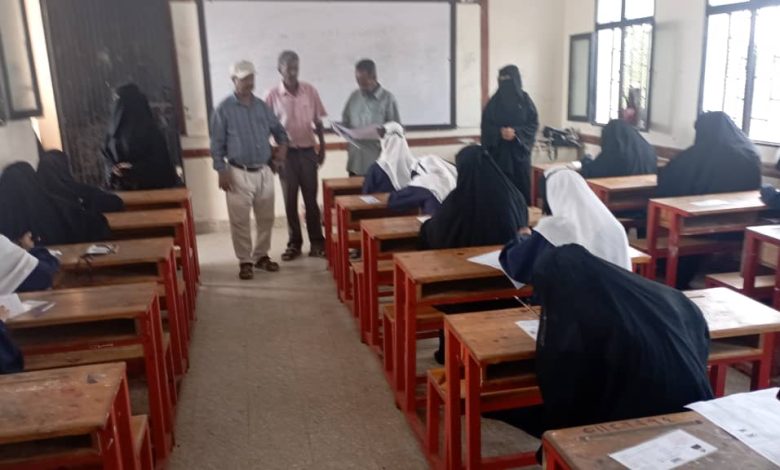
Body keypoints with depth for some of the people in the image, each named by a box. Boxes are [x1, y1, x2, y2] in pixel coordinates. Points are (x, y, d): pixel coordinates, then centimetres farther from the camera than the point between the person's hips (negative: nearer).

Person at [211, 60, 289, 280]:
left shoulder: (261, 106, 8)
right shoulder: (224, 109, -6)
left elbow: (278, 128, 23)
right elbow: (217, 144, -6)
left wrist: (283, 144, 4)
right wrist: (222, 171, -11)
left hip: (264, 171, 5)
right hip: (239, 173, -4)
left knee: (266, 218, 11)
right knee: (240, 221, 0)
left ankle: (261, 256, 26)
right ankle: (245, 261, 12)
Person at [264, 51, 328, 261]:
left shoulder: (310, 91, 0)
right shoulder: (272, 95, -5)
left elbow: (318, 122, 6)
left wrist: (322, 148, 3)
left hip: (308, 151, 1)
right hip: (286, 153, -1)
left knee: (311, 198, 5)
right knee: (290, 200, 6)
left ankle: (317, 241, 13)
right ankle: (294, 243, 16)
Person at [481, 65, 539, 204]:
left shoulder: (525, 100, 2)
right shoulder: (494, 101, 4)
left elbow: (534, 124, -1)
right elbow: (486, 125, 3)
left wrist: (516, 132, -17)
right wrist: (500, 132, -16)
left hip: (519, 150, 0)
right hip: (498, 152, 0)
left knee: (521, 186, 0)